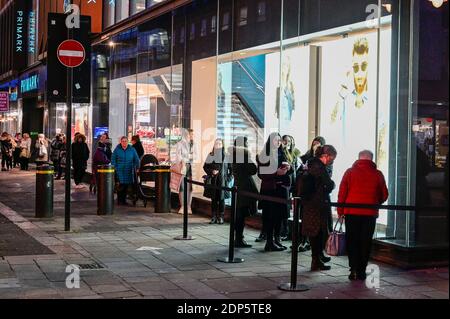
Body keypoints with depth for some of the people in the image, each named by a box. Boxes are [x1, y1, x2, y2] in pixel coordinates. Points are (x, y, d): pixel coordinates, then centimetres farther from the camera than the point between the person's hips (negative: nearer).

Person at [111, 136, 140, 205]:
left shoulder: (132, 150, 6)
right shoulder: (117, 149, 2)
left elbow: (136, 160, 10)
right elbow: (113, 160, 5)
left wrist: (136, 168, 1)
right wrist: (114, 168, -4)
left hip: (129, 171, 2)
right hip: (120, 171, -2)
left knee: (126, 186, 5)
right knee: (121, 185, -10)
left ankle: (124, 200, 16)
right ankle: (119, 200, -1)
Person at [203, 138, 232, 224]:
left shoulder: (225, 156, 0)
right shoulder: (210, 155, 5)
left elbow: (231, 168, 3)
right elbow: (205, 167, 7)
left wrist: (228, 177, -5)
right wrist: (211, 171, -9)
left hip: (222, 181, -1)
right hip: (213, 181, 2)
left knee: (221, 199, 1)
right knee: (213, 199, 5)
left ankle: (221, 217, 7)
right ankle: (213, 217, 10)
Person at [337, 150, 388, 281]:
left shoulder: (350, 172, 0)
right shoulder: (378, 174, 2)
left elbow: (342, 193, 0)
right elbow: (384, 195, 8)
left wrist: (340, 210, 7)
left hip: (351, 212, 0)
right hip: (370, 213, 1)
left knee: (352, 241, 8)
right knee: (365, 242, 8)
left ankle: (354, 269, -1)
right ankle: (361, 271, 8)